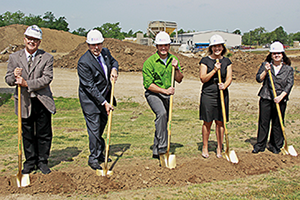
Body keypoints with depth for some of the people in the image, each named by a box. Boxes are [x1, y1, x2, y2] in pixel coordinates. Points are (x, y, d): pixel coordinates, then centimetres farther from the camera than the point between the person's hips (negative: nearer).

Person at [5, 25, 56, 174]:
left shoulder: (47, 58, -2)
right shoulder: (14, 58, 4)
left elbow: (47, 79, -11)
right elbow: (8, 79, 3)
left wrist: (27, 83, -20)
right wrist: (14, 76, -20)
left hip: (42, 101, -1)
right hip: (24, 102, 1)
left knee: (44, 134, 6)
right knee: (27, 134, 9)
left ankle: (42, 162, 22)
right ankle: (30, 162, 25)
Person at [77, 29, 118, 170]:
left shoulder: (105, 52, -2)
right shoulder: (84, 62, -23)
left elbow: (113, 61, 22)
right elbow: (90, 87, -23)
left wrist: (114, 69, -3)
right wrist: (104, 103, -23)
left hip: (105, 96, 7)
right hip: (90, 99, -7)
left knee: (102, 125, 14)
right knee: (94, 127, -5)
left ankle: (99, 154, 28)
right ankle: (94, 158, 7)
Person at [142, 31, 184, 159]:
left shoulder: (173, 59, 4)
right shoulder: (150, 62, -13)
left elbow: (179, 80, 6)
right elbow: (148, 84, -15)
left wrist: (176, 68, -12)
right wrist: (165, 90, -22)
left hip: (166, 95, 6)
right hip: (153, 94, -6)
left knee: (164, 121, 9)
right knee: (162, 113, -32)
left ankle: (156, 152, 23)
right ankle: (162, 147, -27)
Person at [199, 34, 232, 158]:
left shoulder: (227, 61, 9)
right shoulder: (205, 61, 0)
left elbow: (229, 77, 2)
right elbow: (203, 78, -7)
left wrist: (225, 85, -19)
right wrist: (214, 70, -19)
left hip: (222, 94, 2)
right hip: (208, 95, -2)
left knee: (220, 122, 6)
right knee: (207, 122, 4)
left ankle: (219, 148, 17)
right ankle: (205, 147, 19)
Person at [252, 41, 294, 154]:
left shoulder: (288, 69, 5)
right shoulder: (265, 65, 6)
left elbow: (289, 84, -1)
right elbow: (258, 79, 0)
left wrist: (281, 96, -13)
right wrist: (266, 71, -17)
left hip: (281, 99, 0)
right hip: (266, 98, 0)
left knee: (277, 123, 6)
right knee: (263, 122, 3)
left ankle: (275, 146, 18)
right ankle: (260, 145, 13)